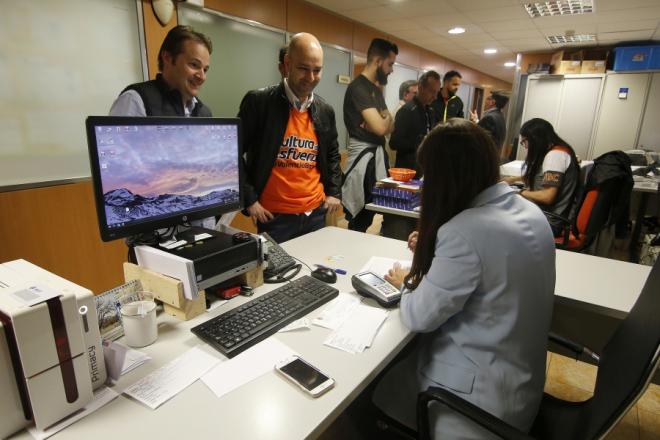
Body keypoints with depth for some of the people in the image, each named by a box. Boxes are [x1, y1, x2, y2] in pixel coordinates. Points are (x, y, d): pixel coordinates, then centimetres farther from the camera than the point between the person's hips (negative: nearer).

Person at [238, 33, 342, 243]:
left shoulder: (325, 110, 6)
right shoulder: (258, 101, -9)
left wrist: (334, 192, 10)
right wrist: (249, 199, -8)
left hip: (316, 213, 5)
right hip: (274, 216, -4)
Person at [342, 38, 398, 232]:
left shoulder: (376, 88, 16)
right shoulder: (359, 87, -13)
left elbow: (390, 126, 13)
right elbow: (381, 127, -21)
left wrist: (382, 121, -9)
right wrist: (386, 119, 1)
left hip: (377, 154, 9)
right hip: (364, 157, -9)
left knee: (369, 215, 12)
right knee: (360, 219, -2)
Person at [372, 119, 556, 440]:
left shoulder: (465, 231, -31)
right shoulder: (531, 213, -3)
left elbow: (419, 317, -20)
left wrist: (407, 283, -1)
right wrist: (433, 249, 10)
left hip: (482, 394, -8)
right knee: (399, 358, 20)